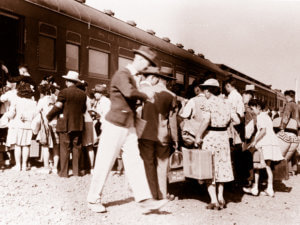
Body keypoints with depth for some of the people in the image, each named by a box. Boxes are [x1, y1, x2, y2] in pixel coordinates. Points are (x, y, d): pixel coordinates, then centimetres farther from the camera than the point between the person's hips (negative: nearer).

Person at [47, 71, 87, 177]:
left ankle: (64, 172, 5)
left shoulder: (64, 92, -9)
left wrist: (48, 117, 5)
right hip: (78, 124, 4)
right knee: (76, 148, 9)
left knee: (65, 148, 2)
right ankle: (76, 171, 13)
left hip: (65, 124, -4)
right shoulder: (83, 94, 5)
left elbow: (57, 107, -9)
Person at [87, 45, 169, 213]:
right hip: (115, 126, -8)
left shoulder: (131, 77, 16)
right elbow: (129, 92, -32)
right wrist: (146, 95, -16)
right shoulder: (122, 74, -12)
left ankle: (145, 199, 2)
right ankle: (93, 200, 16)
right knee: (105, 164, 2)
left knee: (135, 163, 2)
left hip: (129, 128, 8)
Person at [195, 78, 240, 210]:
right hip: (223, 135, 6)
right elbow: (237, 121, 4)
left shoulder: (209, 102, -10)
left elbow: (206, 121, -22)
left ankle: (214, 201, 2)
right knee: (221, 166, 17)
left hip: (210, 135, -5)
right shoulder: (226, 102, 7)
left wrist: (198, 136, -14)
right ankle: (221, 198, 20)